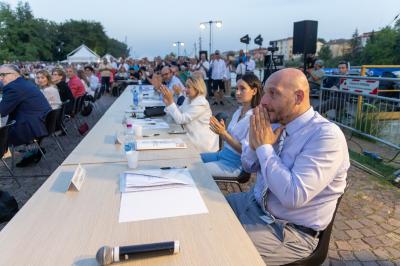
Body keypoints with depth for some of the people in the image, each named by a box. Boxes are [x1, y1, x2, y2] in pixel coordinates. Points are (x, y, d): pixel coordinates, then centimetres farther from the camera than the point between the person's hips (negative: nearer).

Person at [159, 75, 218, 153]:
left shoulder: (201, 104, -22)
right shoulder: (188, 99, 6)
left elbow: (180, 120, -24)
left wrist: (171, 101, -24)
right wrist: (167, 101, -7)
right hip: (194, 137, 8)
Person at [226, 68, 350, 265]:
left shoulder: (327, 135, -23)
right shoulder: (277, 123, -1)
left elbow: (293, 196, -32)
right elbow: (249, 166, 10)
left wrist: (264, 146, -23)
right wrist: (254, 142, -12)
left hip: (290, 230, -7)